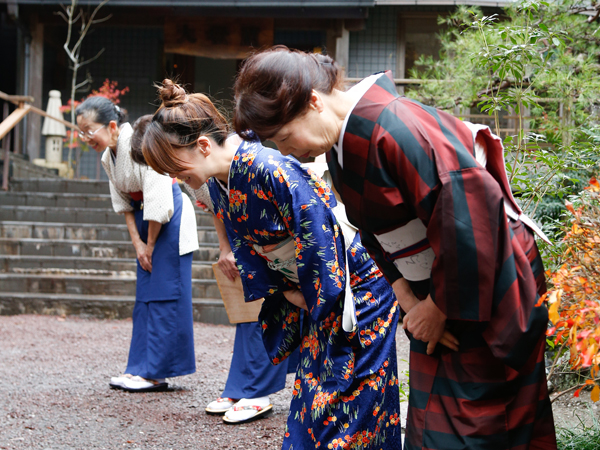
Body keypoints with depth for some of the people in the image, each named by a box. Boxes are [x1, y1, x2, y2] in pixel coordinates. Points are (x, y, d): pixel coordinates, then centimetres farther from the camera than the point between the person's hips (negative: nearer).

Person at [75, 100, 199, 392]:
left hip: (170, 220, -9)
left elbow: (158, 204, -23)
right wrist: (137, 242, 1)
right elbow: (124, 203, 11)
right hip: (147, 224, 9)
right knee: (144, 296, 9)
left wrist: (151, 245, -13)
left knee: (163, 296, -7)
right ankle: (140, 369, 13)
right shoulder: (108, 156, 4)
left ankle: (156, 373, -5)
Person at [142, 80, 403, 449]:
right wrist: (286, 292, 0)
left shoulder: (270, 169, -28)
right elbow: (247, 249, 9)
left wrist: (320, 300, -17)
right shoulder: (217, 184, 1)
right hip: (311, 291, 9)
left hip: (356, 279, -8)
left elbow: (319, 239, -26)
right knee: (312, 391, 10)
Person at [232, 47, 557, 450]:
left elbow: (470, 213, -30)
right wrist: (411, 302, -2)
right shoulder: (339, 147, 4)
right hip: (437, 297, 9)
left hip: (487, 293, -9)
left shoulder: (394, 128, -27)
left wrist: (438, 309, -20)